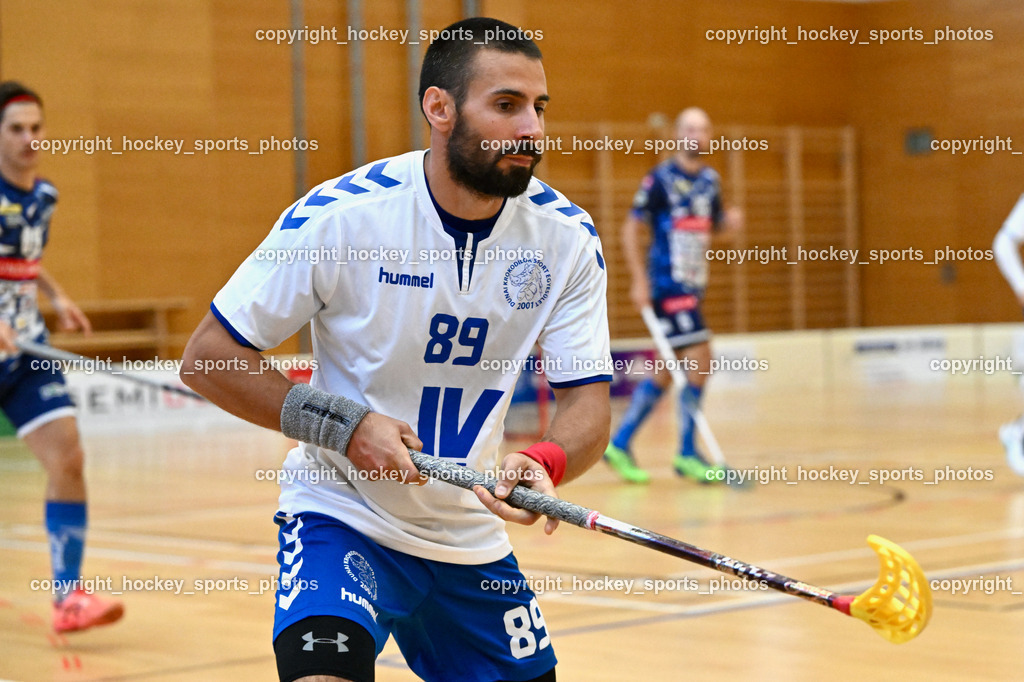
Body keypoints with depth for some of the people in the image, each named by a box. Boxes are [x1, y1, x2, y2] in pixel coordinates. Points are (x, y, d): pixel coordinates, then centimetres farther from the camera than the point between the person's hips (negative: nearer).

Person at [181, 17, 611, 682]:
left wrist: (544, 463, -31)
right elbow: (206, 359, -13)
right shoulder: (338, 216, -18)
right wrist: (343, 423, -23)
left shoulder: (567, 237, -8)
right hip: (342, 517, -5)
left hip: (472, 539, 5)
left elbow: (588, 401, -9)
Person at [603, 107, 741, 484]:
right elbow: (631, 230, -7)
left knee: (667, 372, 10)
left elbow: (715, 225, 23)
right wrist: (639, 281, -14)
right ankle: (687, 454, -4)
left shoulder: (710, 180, 11)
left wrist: (730, 222, -1)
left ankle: (619, 443, 19)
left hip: (693, 285, 7)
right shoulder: (659, 179, -8)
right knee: (699, 361, -13)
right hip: (666, 284, -7)